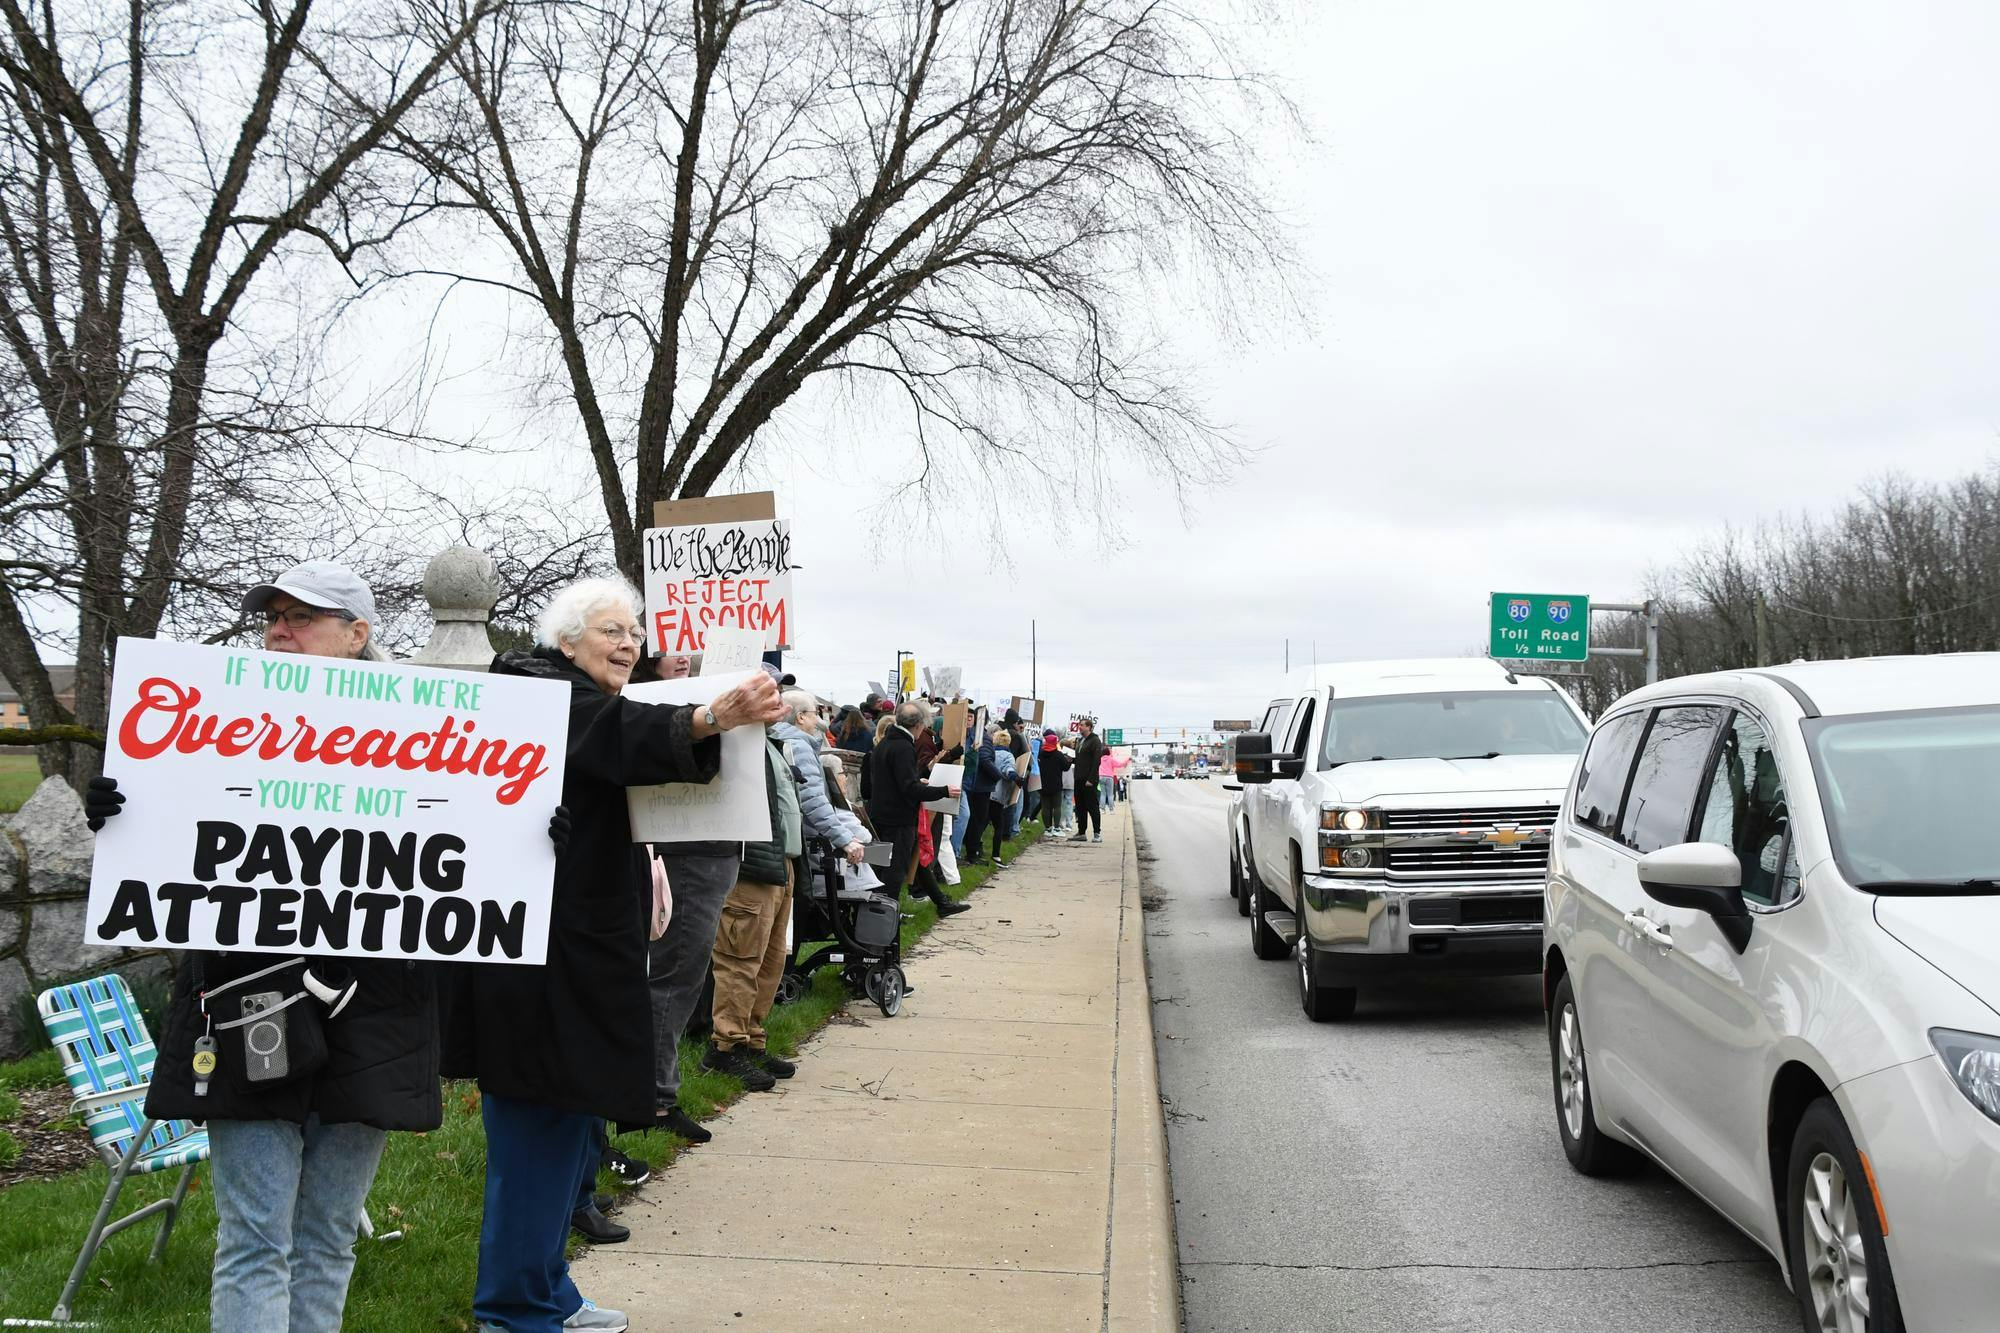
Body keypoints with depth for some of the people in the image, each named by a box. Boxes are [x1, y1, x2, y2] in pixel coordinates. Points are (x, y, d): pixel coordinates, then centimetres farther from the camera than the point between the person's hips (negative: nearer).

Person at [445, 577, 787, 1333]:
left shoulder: (596, 707, 19)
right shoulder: (542, 694, -12)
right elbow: (620, 734, -34)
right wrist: (710, 718, -50)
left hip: (581, 953, 10)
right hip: (536, 952, -10)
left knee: (564, 1128, 17)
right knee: (539, 1129, -4)